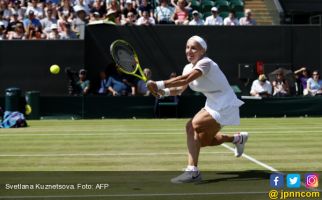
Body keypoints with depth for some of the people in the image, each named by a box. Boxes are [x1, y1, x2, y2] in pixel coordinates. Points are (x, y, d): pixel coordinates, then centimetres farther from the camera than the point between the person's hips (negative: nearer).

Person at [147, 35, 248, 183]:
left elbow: (185, 79, -40)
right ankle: (238, 138, 42)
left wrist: (158, 84, -46)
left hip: (225, 105, -10)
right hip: (213, 104, 10)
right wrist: (164, 92, -21)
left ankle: (192, 171, -24)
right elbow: (179, 89, 0)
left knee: (192, 126, -24)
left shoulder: (206, 63, -25)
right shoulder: (188, 68, 2)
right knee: (204, 141, 17)